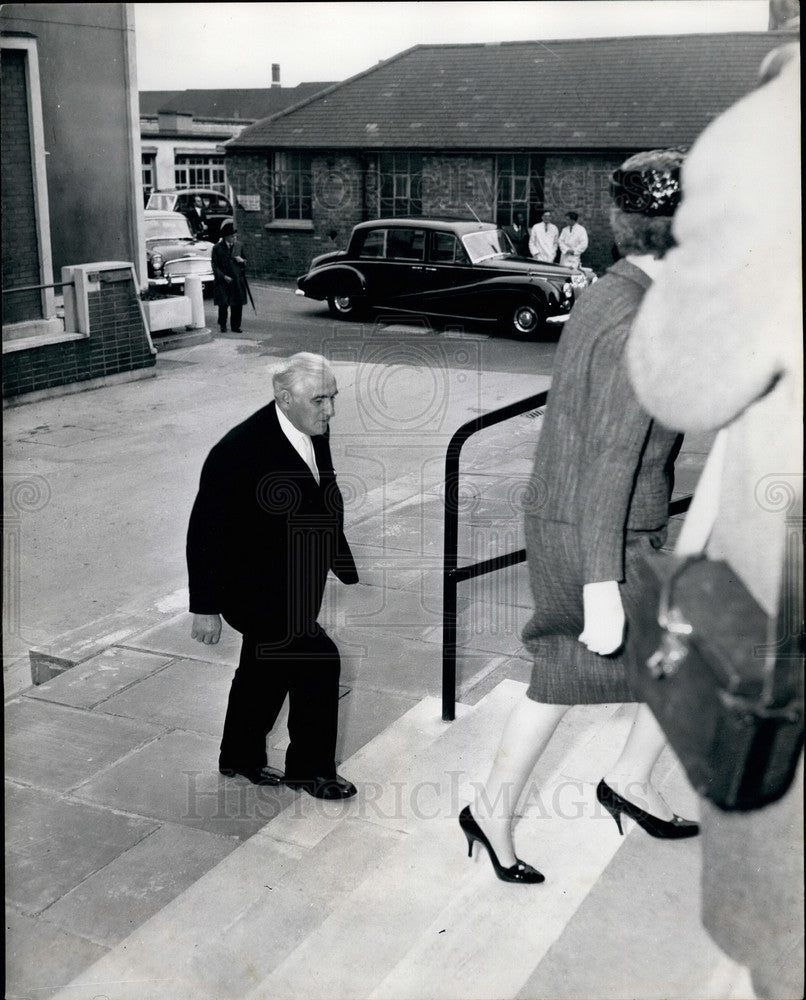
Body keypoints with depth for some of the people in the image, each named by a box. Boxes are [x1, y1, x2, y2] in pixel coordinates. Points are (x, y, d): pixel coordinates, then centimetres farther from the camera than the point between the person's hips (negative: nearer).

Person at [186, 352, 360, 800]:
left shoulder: (315, 431, -4)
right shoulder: (238, 451, -27)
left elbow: (326, 502, 11)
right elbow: (205, 530, -21)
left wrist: (344, 566, 16)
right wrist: (205, 607, -17)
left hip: (292, 582, 8)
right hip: (252, 586, -8)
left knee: (267, 670, 22)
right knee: (318, 659, -12)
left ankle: (241, 757, 43)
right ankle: (310, 768, 8)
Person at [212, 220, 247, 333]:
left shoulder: (238, 246, 9)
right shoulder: (217, 248, -3)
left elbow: (244, 264, 18)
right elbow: (215, 266, -3)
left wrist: (242, 261, -6)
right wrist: (223, 276, -14)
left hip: (237, 280, 3)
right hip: (222, 281, -3)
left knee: (237, 305, 2)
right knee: (223, 304, -6)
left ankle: (235, 326, 13)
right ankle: (222, 325, 11)